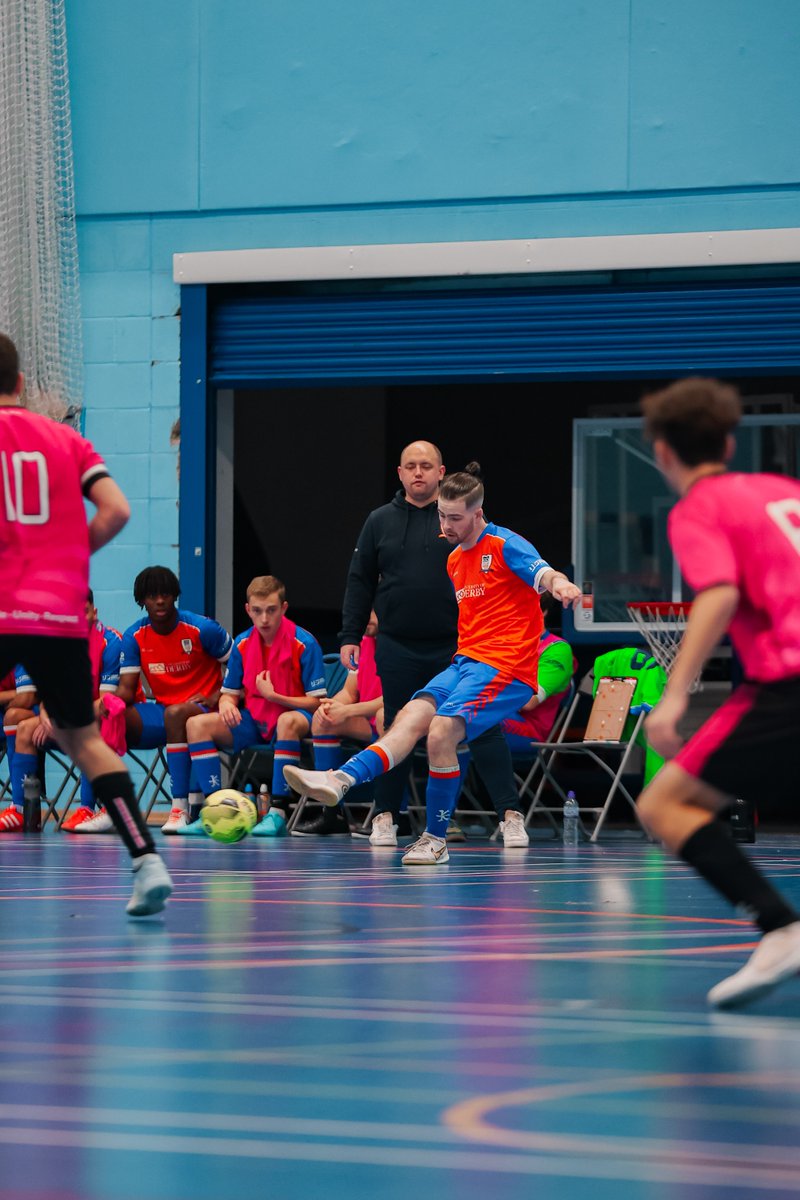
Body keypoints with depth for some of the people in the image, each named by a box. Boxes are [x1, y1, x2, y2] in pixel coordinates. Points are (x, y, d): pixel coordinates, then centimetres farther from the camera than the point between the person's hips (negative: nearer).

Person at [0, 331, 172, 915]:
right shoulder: (65, 438, 12)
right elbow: (115, 510, 2)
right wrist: (70, 560, 14)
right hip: (61, 614, 4)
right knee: (83, 738, 13)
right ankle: (147, 862, -1)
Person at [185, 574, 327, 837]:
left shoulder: (304, 643, -11)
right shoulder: (243, 644, 4)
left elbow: (315, 702, -11)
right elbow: (230, 693, 12)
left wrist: (273, 696, -21)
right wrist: (227, 705, -13)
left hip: (291, 718, -5)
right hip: (253, 721, 5)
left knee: (288, 721, -42)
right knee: (197, 724, -15)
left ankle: (277, 813, -39)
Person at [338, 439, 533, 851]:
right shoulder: (380, 521, 8)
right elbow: (360, 583, 11)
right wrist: (349, 637, 5)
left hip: (458, 647, -2)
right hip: (397, 649, 2)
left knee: (483, 728, -6)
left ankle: (511, 815, -4)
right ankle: (385, 816, 19)